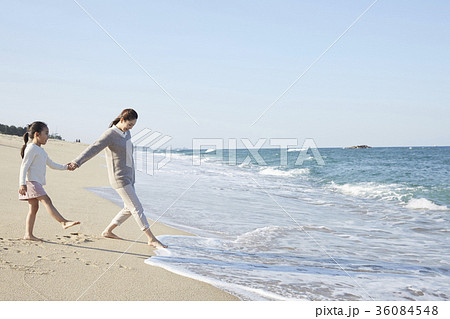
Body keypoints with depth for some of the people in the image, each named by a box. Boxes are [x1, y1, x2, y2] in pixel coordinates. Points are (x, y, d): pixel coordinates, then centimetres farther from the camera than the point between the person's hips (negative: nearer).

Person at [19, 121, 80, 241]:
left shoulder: (41, 151, 23)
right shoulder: (31, 148, -7)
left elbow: (51, 164, 31)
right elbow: (24, 166, -15)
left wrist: (65, 167, 24)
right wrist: (22, 184, -22)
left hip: (36, 182, 10)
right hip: (31, 181, -10)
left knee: (34, 207, 6)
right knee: (47, 201, -18)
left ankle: (28, 234, 7)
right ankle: (64, 222, -27)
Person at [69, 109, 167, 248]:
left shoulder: (126, 133, 12)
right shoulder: (110, 134, -14)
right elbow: (93, 149, -27)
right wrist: (77, 162, -41)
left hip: (128, 178, 9)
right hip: (119, 178, -9)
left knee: (129, 209, 16)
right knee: (137, 208, -9)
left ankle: (107, 231, 28)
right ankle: (152, 239, -4)